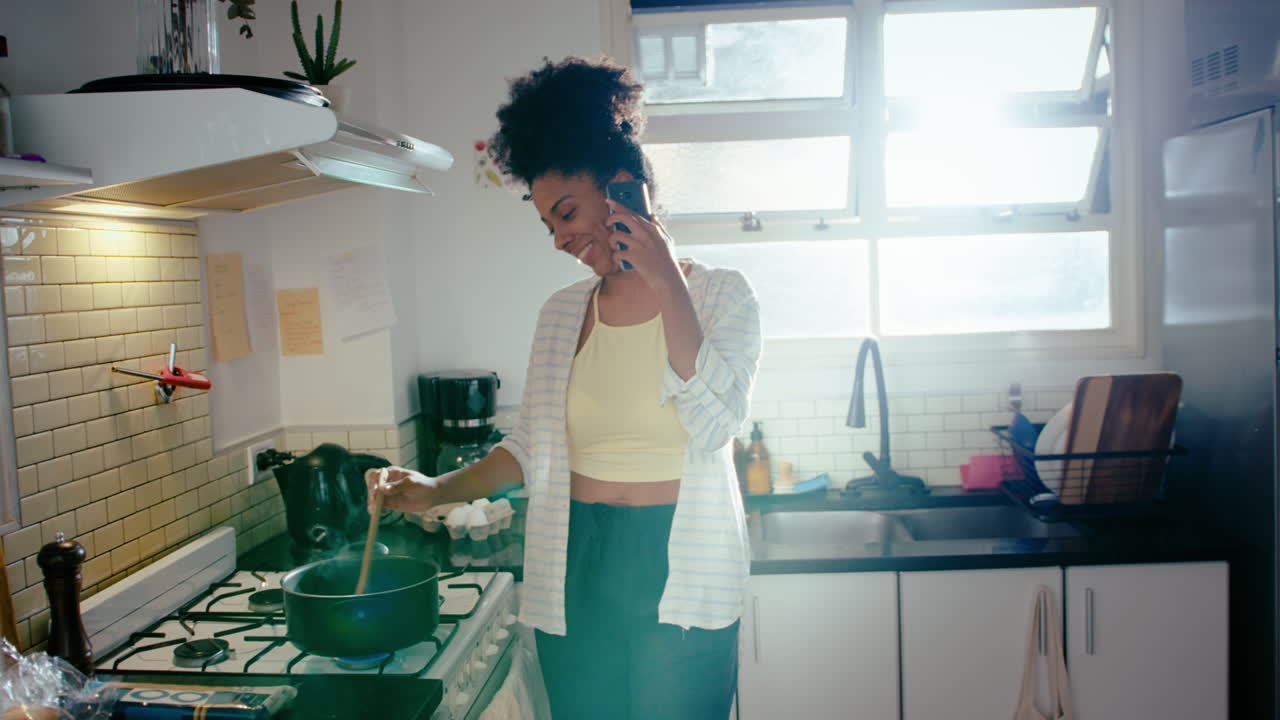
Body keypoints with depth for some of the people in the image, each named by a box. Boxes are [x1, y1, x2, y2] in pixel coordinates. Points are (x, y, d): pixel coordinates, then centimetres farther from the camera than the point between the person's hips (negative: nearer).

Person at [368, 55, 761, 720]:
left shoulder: (720, 294, -3)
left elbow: (714, 421, -18)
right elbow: (531, 445, 13)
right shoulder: (561, 314, 8)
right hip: (575, 571, 4)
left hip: (679, 572, -3)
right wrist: (438, 490, 1)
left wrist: (665, 280, -17)